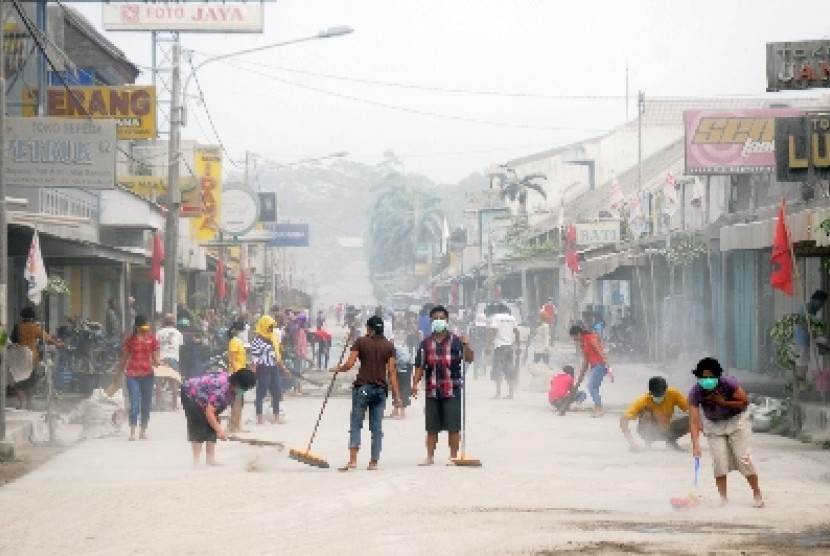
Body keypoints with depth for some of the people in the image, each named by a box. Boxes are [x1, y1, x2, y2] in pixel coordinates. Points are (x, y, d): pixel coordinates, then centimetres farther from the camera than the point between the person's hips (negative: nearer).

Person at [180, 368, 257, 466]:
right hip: (190, 394, -10)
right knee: (199, 427, -17)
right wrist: (219, 430, -32)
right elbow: (209, 412, -37)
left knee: (212, 426, 4)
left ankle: (210, 459, 6)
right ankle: (196, 461, -17)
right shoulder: (221, 389, -38)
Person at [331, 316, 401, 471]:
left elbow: (349, 364, -7)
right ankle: (374, 461, 6)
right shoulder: (389, 346, 6)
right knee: (377, 427, 7)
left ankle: (353, 460, -11)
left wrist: (337, 369, 13)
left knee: (355, 425, 0)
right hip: (381, 389, 3)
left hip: (363, 387, -3)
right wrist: (396, 394, 3)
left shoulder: (361, 342, -1)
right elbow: (391, 372, 1)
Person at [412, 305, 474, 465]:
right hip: (432, 391, 2)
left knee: (453, 427, 0)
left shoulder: (456, 341, 1)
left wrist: (466, 347, -27)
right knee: (431, 427, 8)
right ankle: (430, 456, 16)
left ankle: (453, 456, 8)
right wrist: (415, 383, -5)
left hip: (452, 391, -2)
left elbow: (469, 359, -8)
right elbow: (420, 366, 8)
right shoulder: (426, 343, 8)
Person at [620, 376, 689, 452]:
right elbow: (623, 419, -33)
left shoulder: (673, 394, -21)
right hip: (651, 433, -3)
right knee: (646, 412, -32)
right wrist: (631, 442, -43)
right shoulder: (643, 400, -28)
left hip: (668, 429, 3)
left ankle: (671, 441, 3)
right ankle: (647, 444, -12)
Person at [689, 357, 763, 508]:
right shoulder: (695, 393, -25)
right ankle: (723, 498, 3)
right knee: (719, 460, -7)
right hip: (714, 425, 2)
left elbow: (745, 402, -18)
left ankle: (757, 494, 6)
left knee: (743, 458, -7)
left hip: (736, 421, -2)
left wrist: (724, 402, -28)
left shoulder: (728, 383, -29)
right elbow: (694, 420, -29)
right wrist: (696, 444, -38)